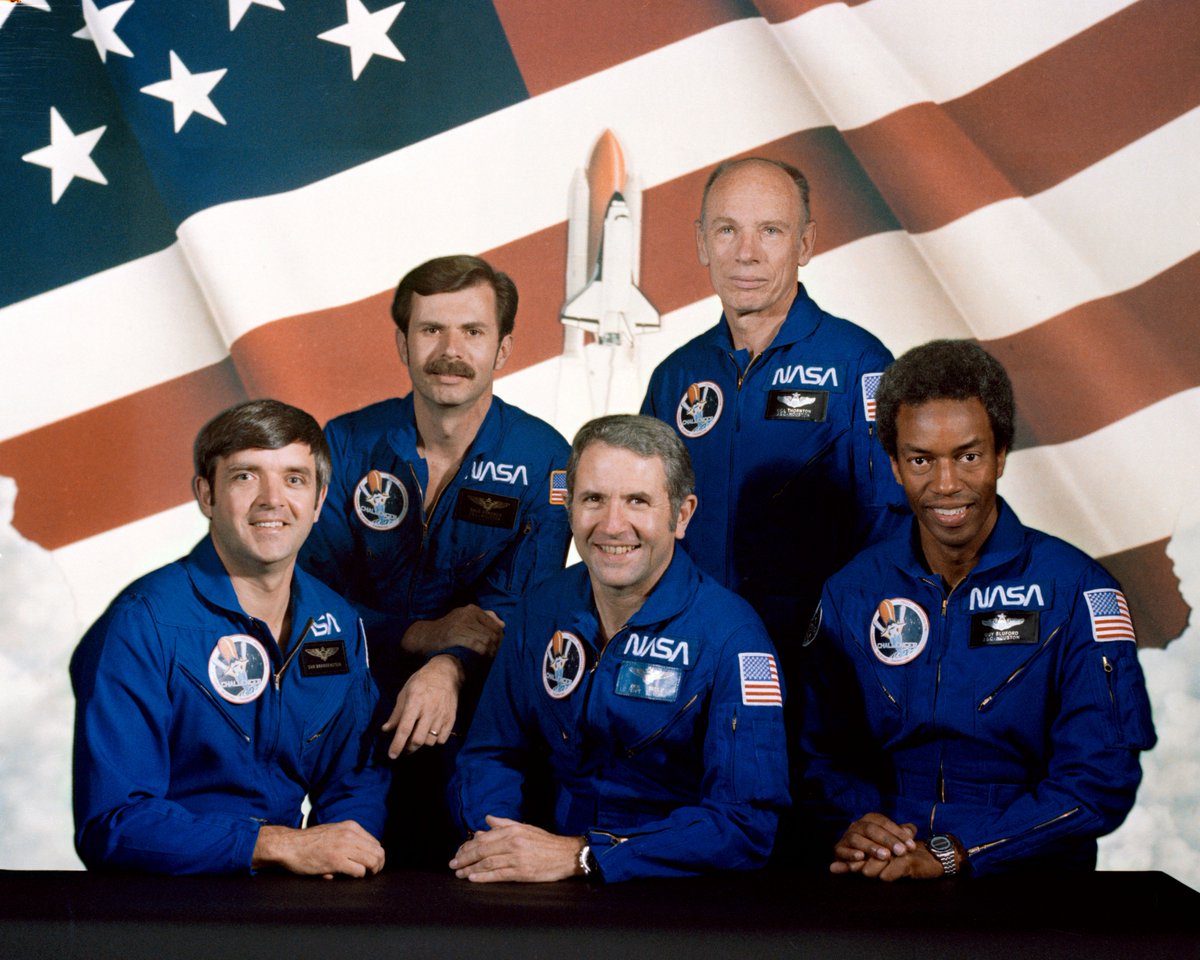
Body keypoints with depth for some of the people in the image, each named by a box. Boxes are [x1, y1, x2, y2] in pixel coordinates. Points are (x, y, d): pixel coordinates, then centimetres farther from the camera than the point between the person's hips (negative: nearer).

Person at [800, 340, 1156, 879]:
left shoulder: (1074, 590, -3)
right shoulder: (851, 594, 7)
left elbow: (1100, 780, -9)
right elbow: (822, 755, 10)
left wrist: (950, 853, -18)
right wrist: (856, 824, -13)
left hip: (1026, 875, 0)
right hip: (880, 875, 0)